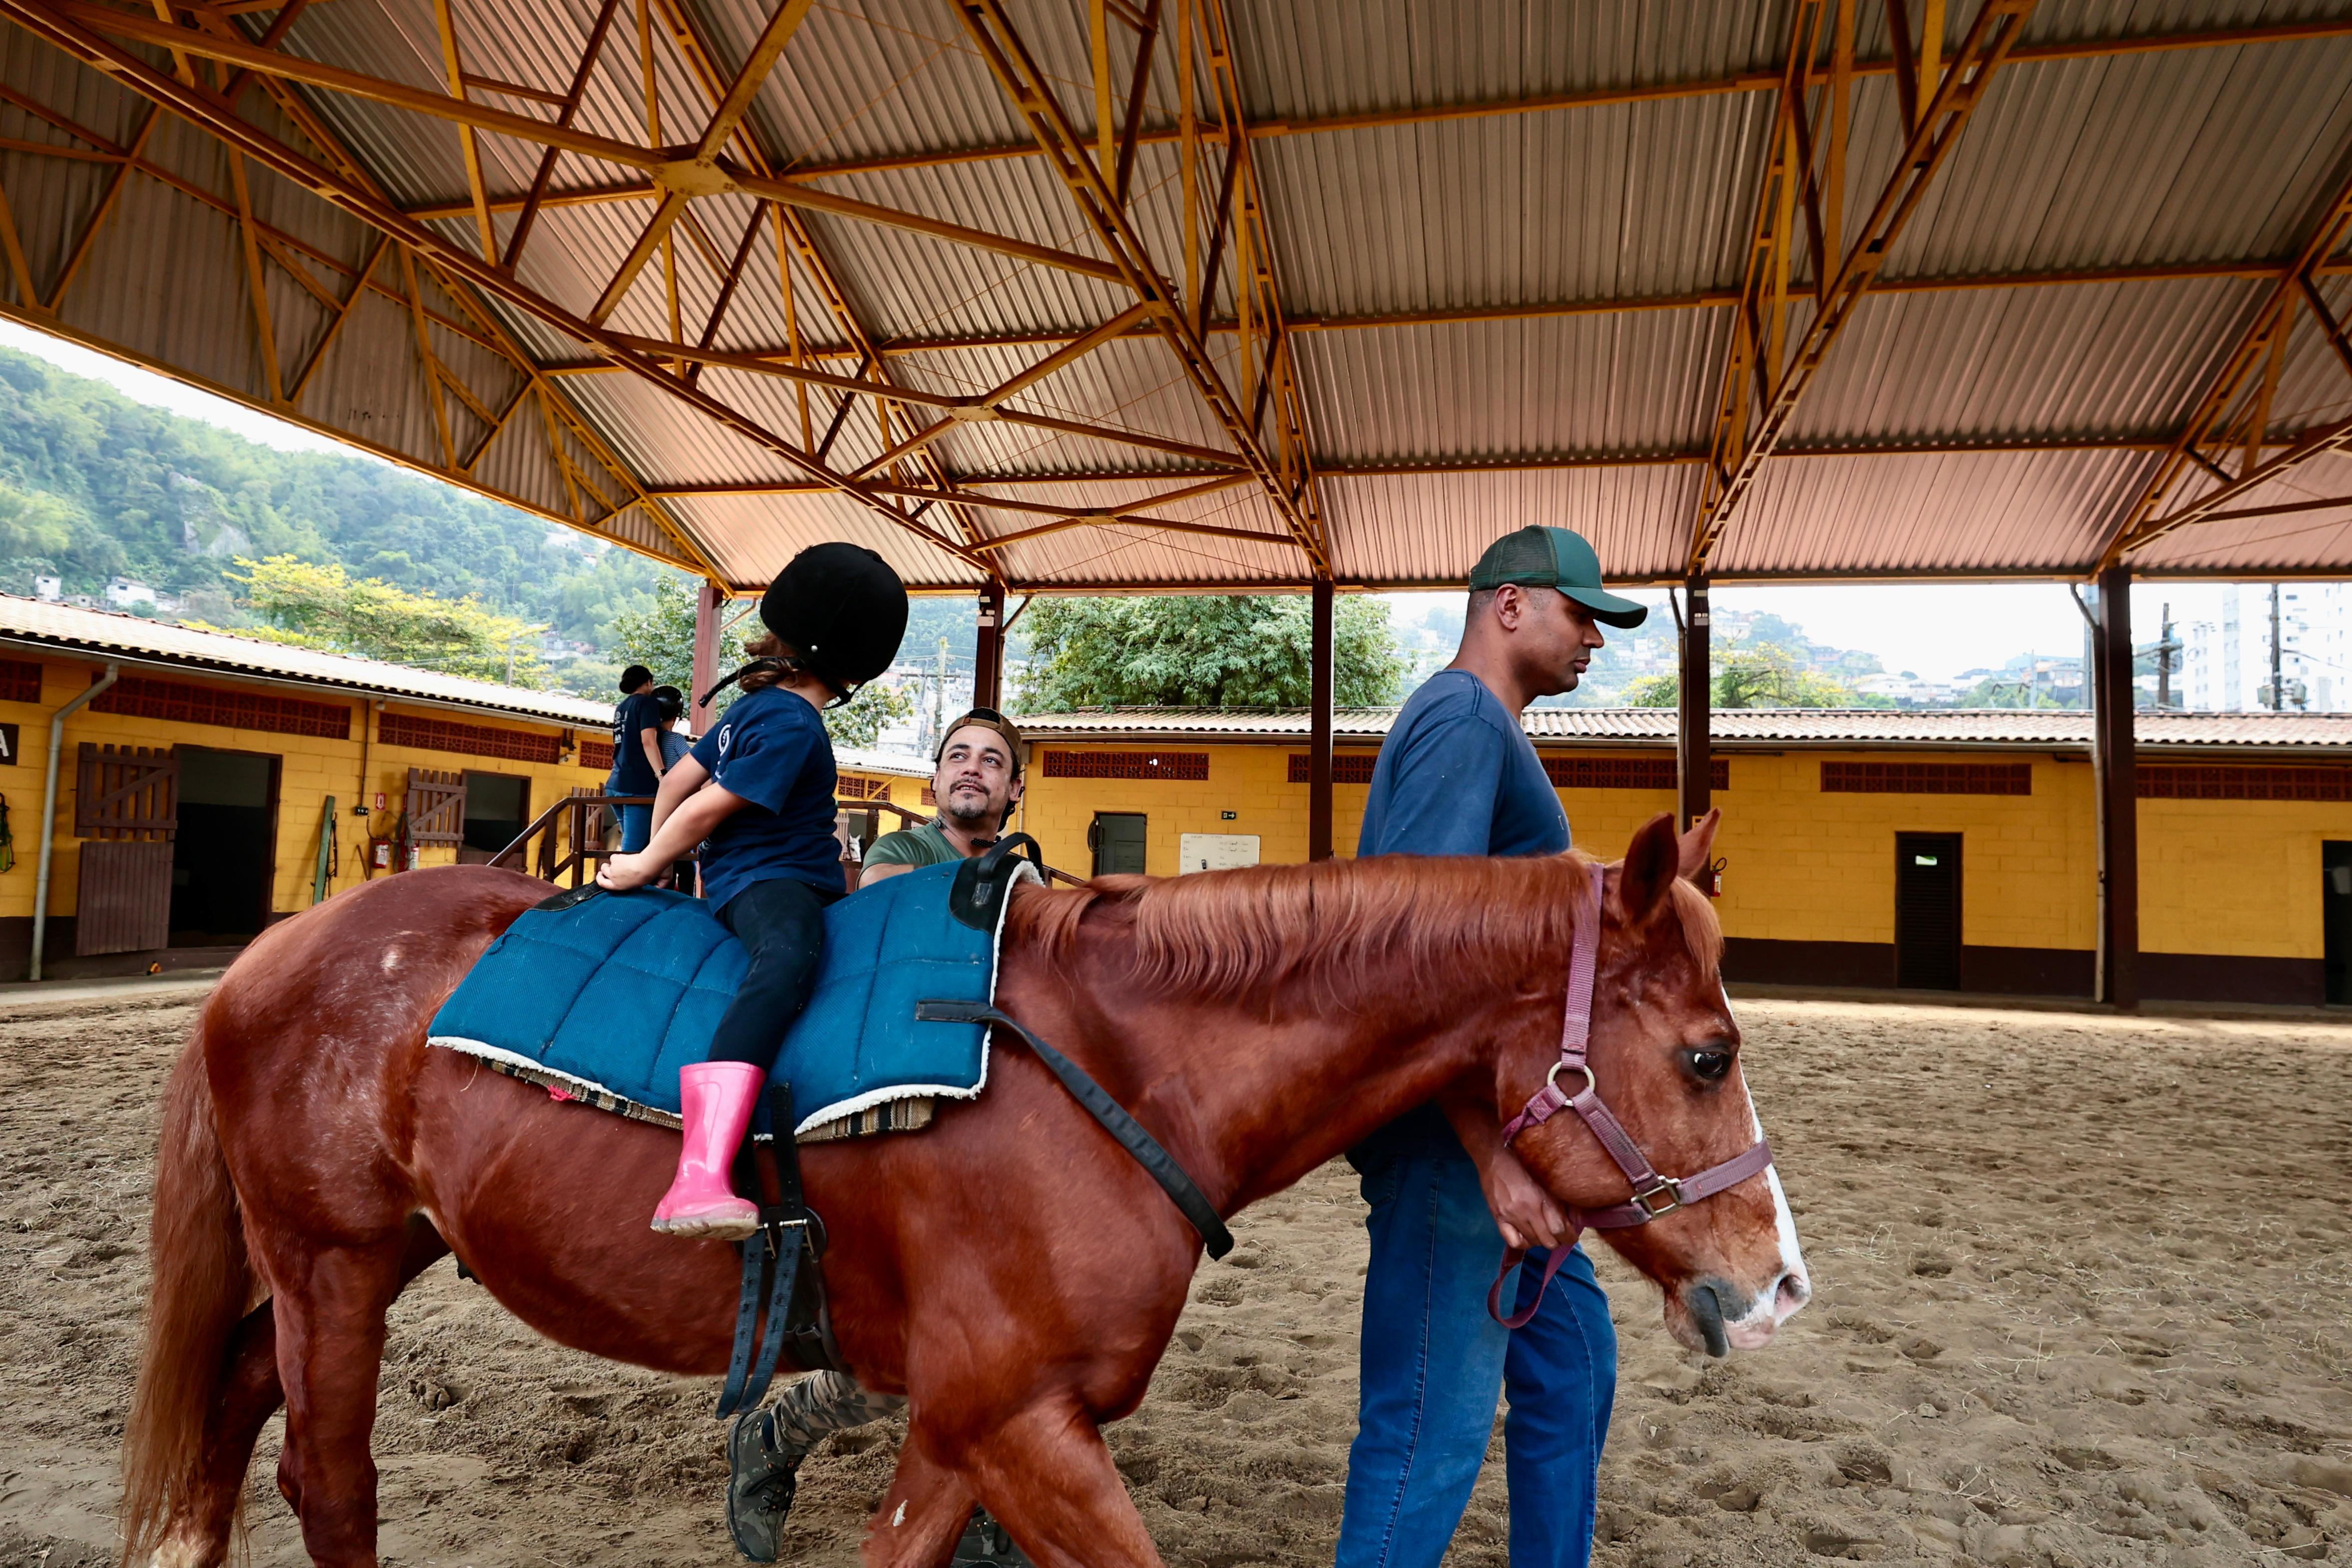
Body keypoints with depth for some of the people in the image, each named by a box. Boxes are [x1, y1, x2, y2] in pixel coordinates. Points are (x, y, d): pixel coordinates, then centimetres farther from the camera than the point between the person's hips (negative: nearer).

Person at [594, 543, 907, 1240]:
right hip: (766, 881, -12)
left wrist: (656, 855, 35)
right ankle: (699, 1177, -59)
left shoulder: (757, 705, 16)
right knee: (789, 953, -42)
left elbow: (679, 778, 23)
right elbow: (704, 809, -14)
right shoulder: (793, 727, -15)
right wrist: (646, 866, 1)